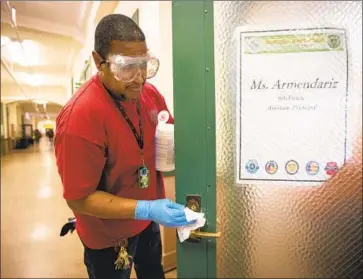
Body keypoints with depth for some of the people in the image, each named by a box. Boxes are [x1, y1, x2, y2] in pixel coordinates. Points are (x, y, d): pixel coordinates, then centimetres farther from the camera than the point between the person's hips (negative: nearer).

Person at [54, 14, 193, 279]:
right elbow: (79, 199, -25)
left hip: (148, 219, 6)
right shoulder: (80, 116, -30)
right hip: (109, 235, -6)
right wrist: (146, 209, -32)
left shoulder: (150, 93, -9)